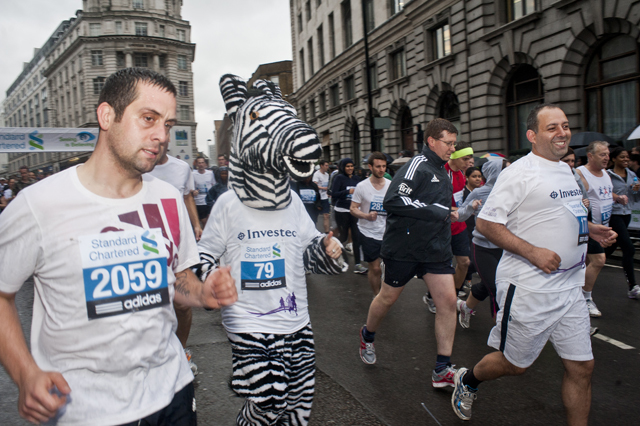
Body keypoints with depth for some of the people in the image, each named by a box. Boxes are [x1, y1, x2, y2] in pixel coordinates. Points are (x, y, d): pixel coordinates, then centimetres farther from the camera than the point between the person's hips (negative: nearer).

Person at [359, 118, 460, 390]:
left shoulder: (442, 173, 15)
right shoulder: (418, 166, -14)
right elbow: (394, 200, -27)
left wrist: (448, 214, 12)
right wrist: (435, 211, -23)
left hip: (437, 249, 8)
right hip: (406, 247, -7)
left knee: (448, 300, -3)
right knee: (388, 297, 10)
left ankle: (442, 371, 5)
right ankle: (367, 336, 40)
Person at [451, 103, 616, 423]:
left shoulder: (565, 170, 13)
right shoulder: (519, 172, -14)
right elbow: (484, 222, -17)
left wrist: (590, 228, 8)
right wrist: (532, 251, -22)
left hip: (570, 288, 8)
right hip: (529, 289, -7)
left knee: (581, 366, 9)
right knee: (515, 364, 9)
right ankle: (466, 380, 37)